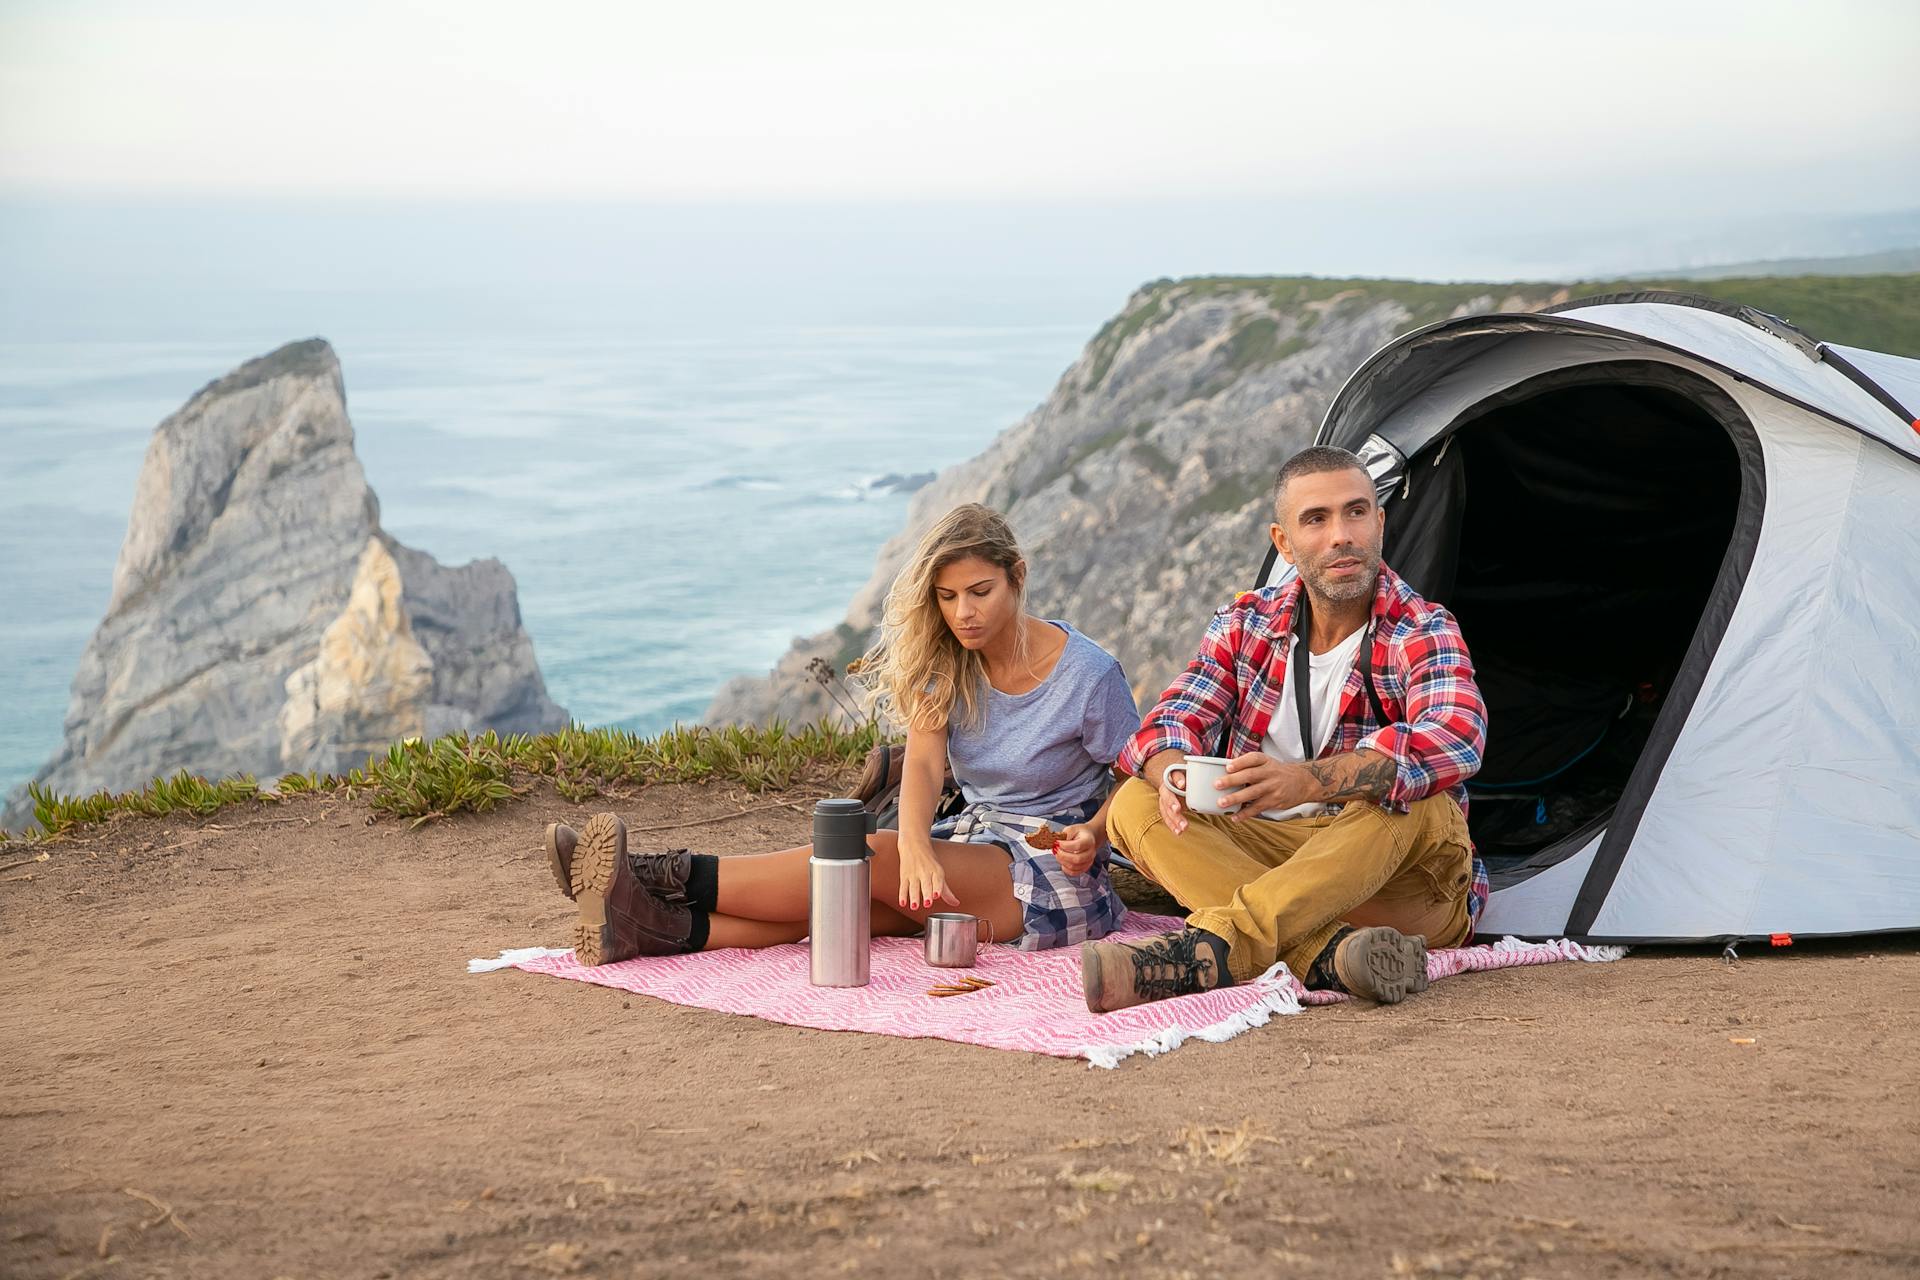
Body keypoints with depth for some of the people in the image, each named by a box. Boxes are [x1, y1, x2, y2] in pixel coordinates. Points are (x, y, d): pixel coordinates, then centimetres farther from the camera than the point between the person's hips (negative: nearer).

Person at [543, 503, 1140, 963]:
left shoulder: (1088, 674, -11)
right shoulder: (944, 662, 1)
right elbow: (924, 760, -15)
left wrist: (1092, 835, -23)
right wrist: (915, 844, -37)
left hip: (1053, 872, -5)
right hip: (971, 838, 5)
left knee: (872, 858, -28)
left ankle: (670, 878, -32)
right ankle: (658, 927, -43)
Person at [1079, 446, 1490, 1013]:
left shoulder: (1423, 633, -12)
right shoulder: (1246, 625, 4)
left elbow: (1455, 737, -33)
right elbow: (1175, 716, -5)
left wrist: (1305, 781, -48)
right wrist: (1174, 771, -33)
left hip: (1405, 893, -4)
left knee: (1413, 802, -37)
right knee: (1136, 803, -19)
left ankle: (1206, 949, -50)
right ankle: (1328, 952, -40)